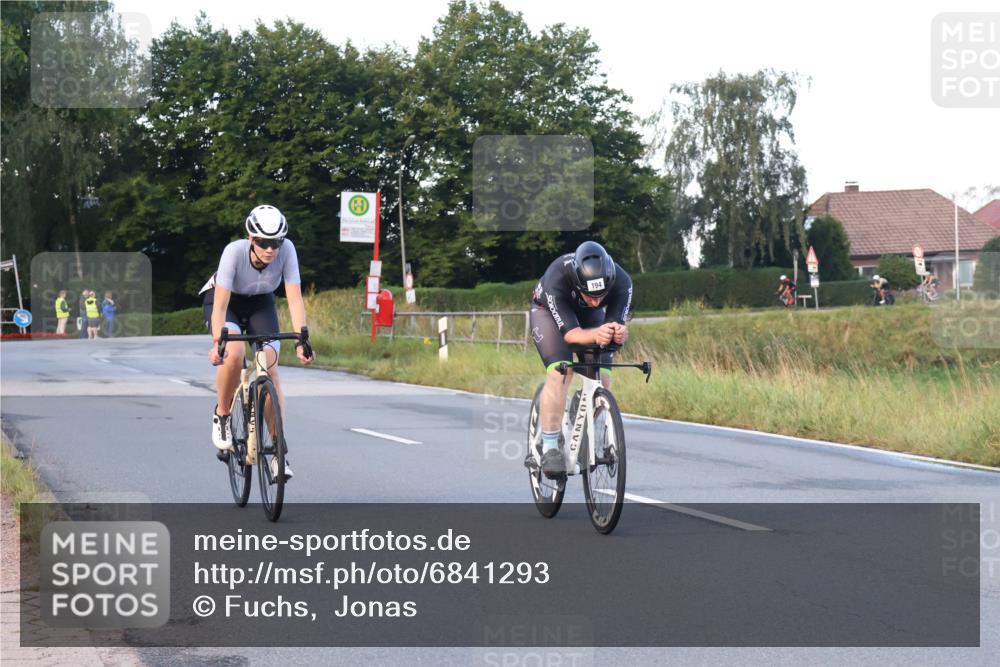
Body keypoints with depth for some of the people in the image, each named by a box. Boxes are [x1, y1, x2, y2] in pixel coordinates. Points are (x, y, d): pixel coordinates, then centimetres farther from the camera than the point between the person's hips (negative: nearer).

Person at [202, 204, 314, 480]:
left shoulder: (287, 250, -29)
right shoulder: (235, 251, -34)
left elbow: (295, 298, -29)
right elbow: (220, 304, -35)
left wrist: (301, 340, -39)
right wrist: (217, 342, -48)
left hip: (260, 303, 2)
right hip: (225, 301, -2)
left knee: (270, 368, -14)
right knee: (233, 353, -32)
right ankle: (222, 416, -6)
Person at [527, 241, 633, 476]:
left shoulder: (622, 282, -34)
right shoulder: (556, 280, -42)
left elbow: (617, 324, -34)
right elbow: (570, 333, -41)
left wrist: (619, 333, -58)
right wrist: (596, 335, -62)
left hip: (589, 315, 3)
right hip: (549, 310, -3)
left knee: (602, 378, -12)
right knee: (560, 372, -25)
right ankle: (549, 448, -20)